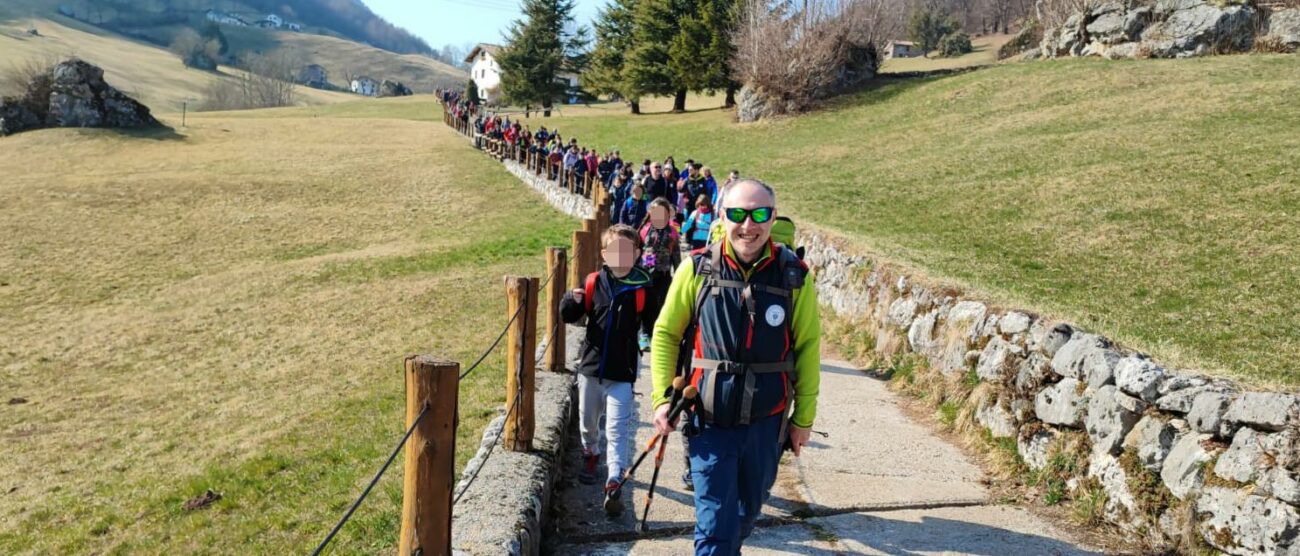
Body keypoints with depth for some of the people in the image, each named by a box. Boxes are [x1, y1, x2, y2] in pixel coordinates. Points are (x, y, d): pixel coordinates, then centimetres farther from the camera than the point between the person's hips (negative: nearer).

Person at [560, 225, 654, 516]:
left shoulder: (643, 287, -7)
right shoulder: (594, 283, -1)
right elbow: (569, 316, 4)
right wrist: (572, 301, -17)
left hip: (622, 373, -4)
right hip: (591, 367, 4)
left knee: (618, 429, -8)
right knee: (588, 421, 22)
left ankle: (614, 483, -8)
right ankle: (591, 454, 49)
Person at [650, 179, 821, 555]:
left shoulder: (794, 276, -7)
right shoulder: (697, 269, -9)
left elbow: (807, 348, 1)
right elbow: (665, 333, 1)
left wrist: (804, 416, 4)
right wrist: (661, 397, -5)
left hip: (766, 422, 2)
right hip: (710, 420, -2)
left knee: (749, 509, 22)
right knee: (714, 522, -1)